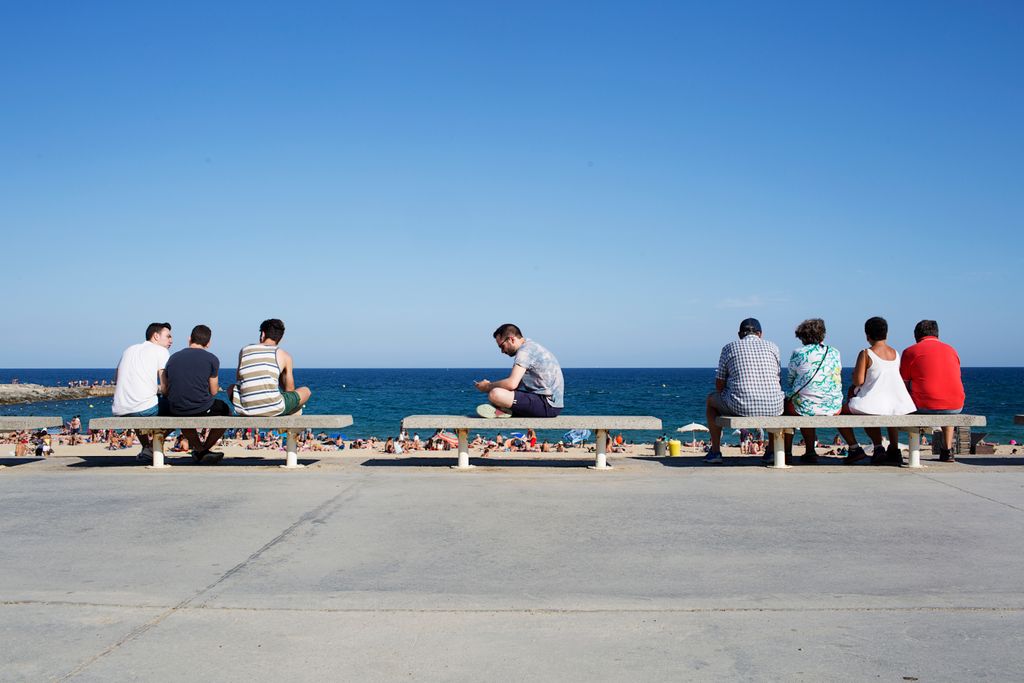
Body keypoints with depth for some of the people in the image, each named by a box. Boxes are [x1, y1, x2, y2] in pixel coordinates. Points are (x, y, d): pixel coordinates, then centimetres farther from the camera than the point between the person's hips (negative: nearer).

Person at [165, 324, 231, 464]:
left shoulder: (173, 358, 8)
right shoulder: (212, 359, -2)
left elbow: (167, 391, 11)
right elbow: (213, 392, 3)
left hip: (175, 411, 4)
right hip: (201, 410, -4)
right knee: (225, 411, 28)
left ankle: (200, 449, 37)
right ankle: (205, 450, 27)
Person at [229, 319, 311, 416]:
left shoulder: (244, 350, 14)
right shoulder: (284, 355, 8)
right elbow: (290, 390, 15)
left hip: (246, 410, 3)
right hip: (273, 409, -3)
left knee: (231, 389, 37)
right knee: (306, 391, 22)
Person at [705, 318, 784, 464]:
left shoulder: (729, 348, 6)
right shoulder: (772, 347, 11)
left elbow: (719, 385, 8)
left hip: (740, 407, -2)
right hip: (772, 408, 2)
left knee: (711, 399, 29)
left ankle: (715, 451, 26)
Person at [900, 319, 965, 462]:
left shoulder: (910, 351, 2)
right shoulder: (951, 350, 17)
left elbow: (903, 385, 2)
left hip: (925, 406, -4)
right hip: (956, 406, 4)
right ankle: (948, 450, 35)